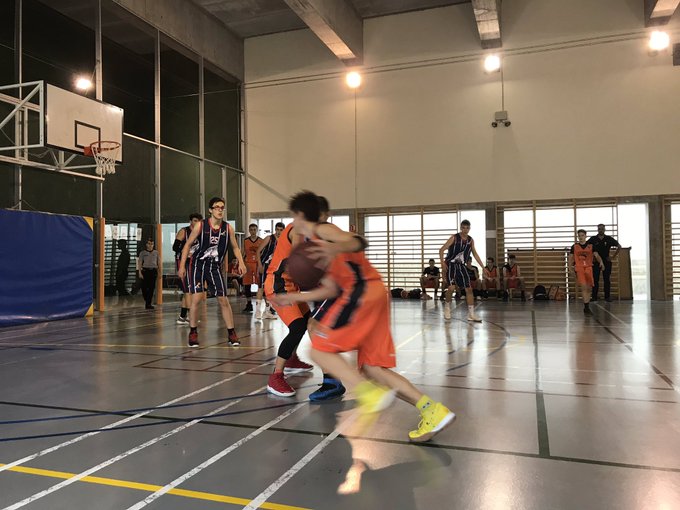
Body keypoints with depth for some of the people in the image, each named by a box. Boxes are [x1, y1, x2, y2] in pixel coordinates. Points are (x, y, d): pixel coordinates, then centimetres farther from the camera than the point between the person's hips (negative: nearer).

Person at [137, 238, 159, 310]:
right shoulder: (142, 253, 6)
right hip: (145, 271, -1)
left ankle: (148, 304, -1)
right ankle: (146, 301, 23)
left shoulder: (156, 253, 12)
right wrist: (140, 272, -7)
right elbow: (139, 263, 3)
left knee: (152, 288, -5)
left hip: (153, 271, 2)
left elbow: (158, 263, 14)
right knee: (144, 287, -5)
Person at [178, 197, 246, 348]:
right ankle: (193, 332, 6)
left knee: (223, 300, 1)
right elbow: (188, 244, -1)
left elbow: (235, 247, 8)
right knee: (196, 298, -11)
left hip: (215, 267, 2)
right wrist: (182, 266, -6)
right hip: (198, 264, -2)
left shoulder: (228, 228, -3)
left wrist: (241, 263, -8)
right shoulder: (200, 225, -9)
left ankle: (231, 333, 11)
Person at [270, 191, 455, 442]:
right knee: (370, 368, 6)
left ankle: (371, 394, -19)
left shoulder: (321, 230, 3)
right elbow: (332, 290, 25)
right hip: (374, 292, 9)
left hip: (362, 290, -9)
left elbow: (357, 243, -14)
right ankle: (433, 410, 0)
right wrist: (295, 297, 30)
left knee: (320, 350, -4)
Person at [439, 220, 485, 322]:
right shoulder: (454, 237, -11)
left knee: (468, 288, -2)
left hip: (461, 266, 5)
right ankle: (447, 307, 8)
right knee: (451, 287, -18)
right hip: (450, 264, -5)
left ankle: (471, 314, 2)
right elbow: (442, 250, -12)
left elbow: (475, 254, 15)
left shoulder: (471, 240, 4)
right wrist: (442, 263, -23)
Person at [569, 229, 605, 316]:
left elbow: (596, 255, -2)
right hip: (579, 267, -2)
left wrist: (601, 262, -21)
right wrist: (570, 265, -8)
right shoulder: (574, 246, 5)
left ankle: (587, 307, 23)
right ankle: (586, 307, -15)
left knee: (589, 288, 7)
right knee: (583, 286, -17)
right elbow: (571, 257, 8)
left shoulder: (590, 246, 7)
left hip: (588, 267, 2)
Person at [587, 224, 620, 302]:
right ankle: (594, 297, 4)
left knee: (607, 280, 2)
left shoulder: (609, 239, 1)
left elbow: (619, 246, 9)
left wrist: (613, 256, 3)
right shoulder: (593, 239, 0)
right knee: (595, 280, 0)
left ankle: (607, 297, 9)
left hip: (606, 261, 0)